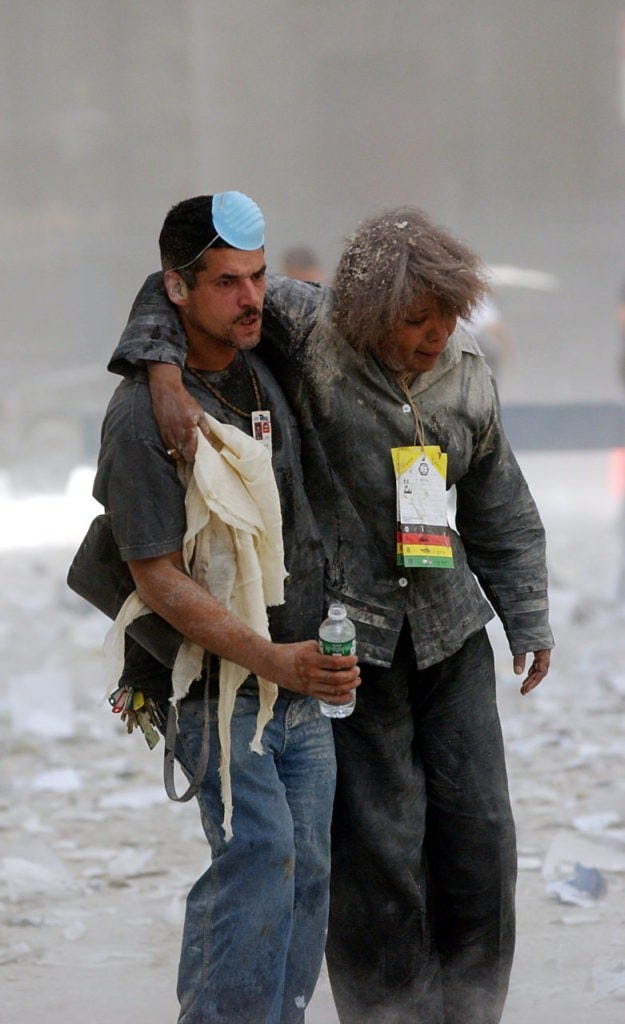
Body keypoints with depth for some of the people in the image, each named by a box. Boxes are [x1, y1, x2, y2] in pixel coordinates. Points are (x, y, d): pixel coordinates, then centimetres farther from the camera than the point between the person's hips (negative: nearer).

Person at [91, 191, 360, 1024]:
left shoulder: (262, 369, 7)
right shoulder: (144, 413, -15)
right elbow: (161, 581, -19)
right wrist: (271, 661, -27)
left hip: (301, 679, 7)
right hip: (216, 687, -7)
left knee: (306, 870, 4)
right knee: (258, 856, -18)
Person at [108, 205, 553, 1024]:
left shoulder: (467, 380, 3)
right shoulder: (308, 335, -11)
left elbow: (501, 515, 14)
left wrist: (529, 620, 11)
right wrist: (164, 369, -27)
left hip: (448, 627, 4)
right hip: (342, 633, -4)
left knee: (476, 829, 5)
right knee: (373, 841, -4)